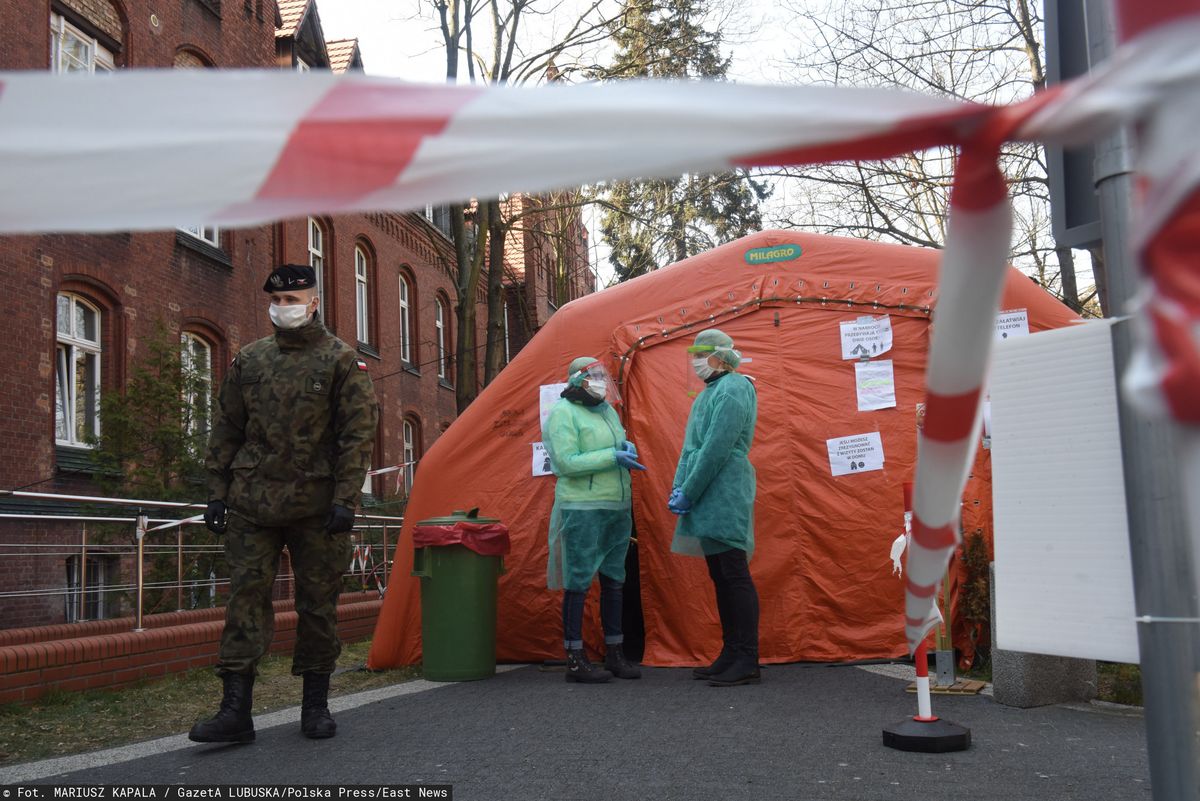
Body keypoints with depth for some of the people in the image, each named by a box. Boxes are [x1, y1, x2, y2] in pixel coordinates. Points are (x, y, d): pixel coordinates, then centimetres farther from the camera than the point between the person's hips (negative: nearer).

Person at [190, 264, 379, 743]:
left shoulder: (340, 361, 1)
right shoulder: (249, 360, 11)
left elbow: (358, 433, -4)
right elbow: (225, 432, 14)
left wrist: (345, 500, -12)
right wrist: (217, 494, 7)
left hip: (315, 507, -2)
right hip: (252, 505, 3)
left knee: (318, 604, 5)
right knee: (246, 598, -2)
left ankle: (316, 707, 18)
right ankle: (236, 710, 1)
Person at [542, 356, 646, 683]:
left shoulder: (607, 410, 15)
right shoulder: (562, 413, -10)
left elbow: (621, 443, 25)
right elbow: (568, 462, -18)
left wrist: (628, 447, 0)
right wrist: (612, 456, -19)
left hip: (618, 506, 8)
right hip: (582, 509, -8)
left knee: (613, 580, 13)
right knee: (578, 582, -3)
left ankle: (615, 654, 23)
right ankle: (575, 659, 5)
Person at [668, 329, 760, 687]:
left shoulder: (733, 390, -12)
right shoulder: (710, 391, 18)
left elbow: (716, 449, -19)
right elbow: (692, 446, 19)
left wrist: (689, 493, -15)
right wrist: (679, 487, 8)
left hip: (725, 498, -10)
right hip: (708, 500, 10)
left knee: (734, 576, -7)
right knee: (720, 577, 13)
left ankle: (747, 662, -2)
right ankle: (731, 654, 21)